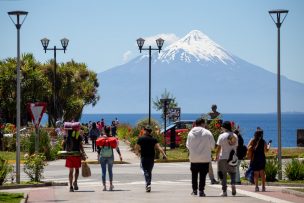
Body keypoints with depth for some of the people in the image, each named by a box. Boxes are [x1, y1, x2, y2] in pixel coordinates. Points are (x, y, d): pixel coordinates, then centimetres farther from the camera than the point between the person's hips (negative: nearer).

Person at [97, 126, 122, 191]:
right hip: (110, 156, 1)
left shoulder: (101, 138, -2)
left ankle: (104, 186, -2)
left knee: (103, 171, 3)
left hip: (102, 156, -1)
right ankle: (111, 185, 19)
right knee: (110, 170, 17)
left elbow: (98, 148, 1)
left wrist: (98, 155, 11)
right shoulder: (112, 138, -2)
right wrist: (120, 155, 0)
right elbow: (116, 147, -4)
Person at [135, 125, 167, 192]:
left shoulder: (140, 139, -3)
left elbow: (136, 148, 1)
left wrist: (137, 152, 22)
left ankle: (148, 184, -25)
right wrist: (164, 155, -11)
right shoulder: (153, 139, 1)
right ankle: (148, 184, 23)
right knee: (149, 171, 17)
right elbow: (159, 147, -9)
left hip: (144, 157, -3)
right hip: (151, 158, 3)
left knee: (146, 171, -6)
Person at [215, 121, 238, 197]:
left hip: (223, 157, -4)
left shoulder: (222, 136, -8)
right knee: (232, 172, 18)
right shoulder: (235, 136, 6)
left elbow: (218, 148, -8)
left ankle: (224, 191, 1)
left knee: (223, 174, 2)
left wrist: (216, 156, 2)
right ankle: (233, 184, -8)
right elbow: (236, 146, 10)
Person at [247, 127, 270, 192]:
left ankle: (256, 187, -3)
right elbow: (266, 150, 4)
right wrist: (269, 145, 20)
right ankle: (263, 187, 6)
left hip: (254, 158, 0)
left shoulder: (252, 140, -5)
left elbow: (248, 148, -6)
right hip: (262, 159, 0)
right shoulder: (263, 141, -4)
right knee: (262, 173, 8)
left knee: (256, 173, 3)